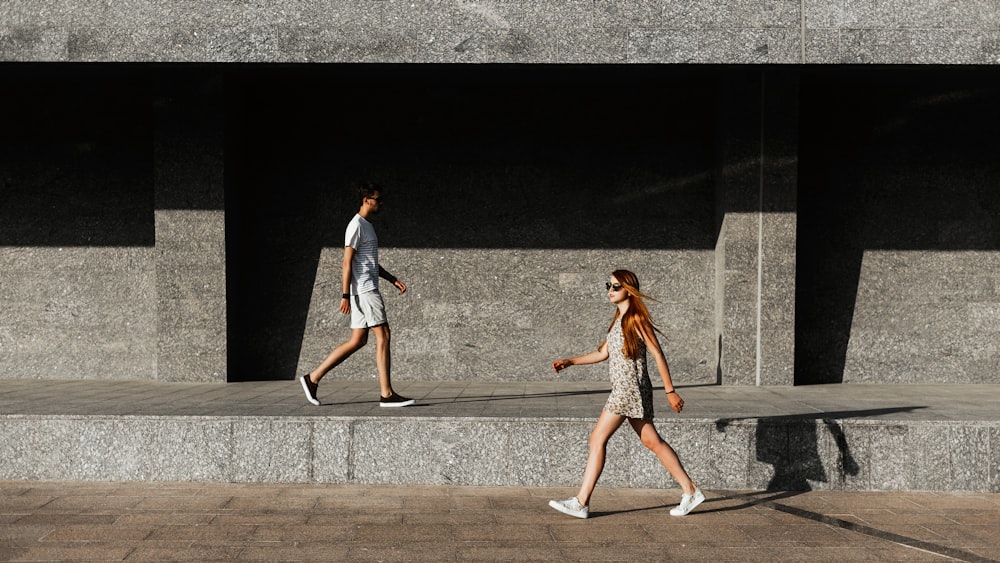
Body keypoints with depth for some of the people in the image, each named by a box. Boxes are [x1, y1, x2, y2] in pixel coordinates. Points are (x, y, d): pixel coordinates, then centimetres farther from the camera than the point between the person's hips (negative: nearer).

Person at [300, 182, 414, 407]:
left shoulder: (367, 226, 21)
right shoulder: (356, 225, -10)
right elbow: (347, 262, -15)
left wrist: (393, 279, 20)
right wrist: (345, 295, -19)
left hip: (366, 291, 10)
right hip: (364, 290, -10)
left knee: (358, 341, 8)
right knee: (383, 336, -9)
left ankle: (313, 378, 11)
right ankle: (386, 394, -7)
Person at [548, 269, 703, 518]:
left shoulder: (636, 319, -11)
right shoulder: (619, 319, 16)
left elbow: (657, 354, -12)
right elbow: (603, 353, 20)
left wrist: (670, 391, -13)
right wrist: (569, 362, 12)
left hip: (631, 388, -9)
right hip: (623, 389, 9)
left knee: (598, 439, -8)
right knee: (652, 441, 12)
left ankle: (581, 503, -4)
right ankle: (690, 491, 18)